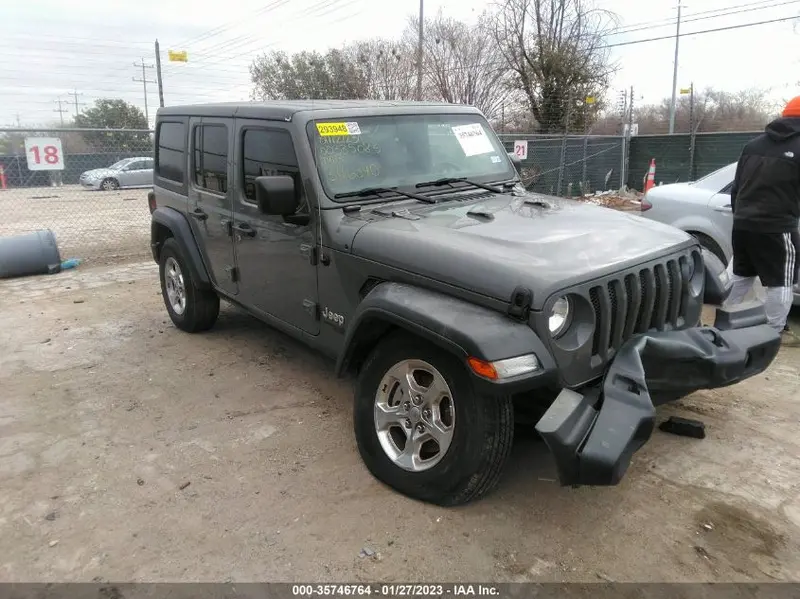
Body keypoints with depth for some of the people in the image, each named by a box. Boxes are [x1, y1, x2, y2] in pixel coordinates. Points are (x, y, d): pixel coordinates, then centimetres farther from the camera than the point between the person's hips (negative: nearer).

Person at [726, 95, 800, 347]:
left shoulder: (753, 145, 9)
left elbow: (736, 187, 14)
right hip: (776, 228, -6)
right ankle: (776, 331, 11)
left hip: (742, 224, 7)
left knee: (741, 275, 20)